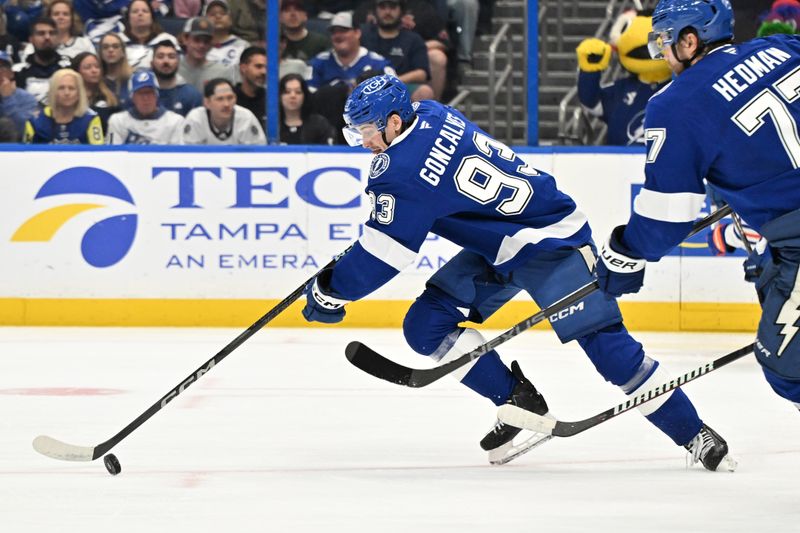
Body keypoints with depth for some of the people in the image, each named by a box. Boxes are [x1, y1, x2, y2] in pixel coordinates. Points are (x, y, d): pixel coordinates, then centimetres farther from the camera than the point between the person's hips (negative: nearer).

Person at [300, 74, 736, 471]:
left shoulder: (407, 170, -26)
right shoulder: (428, 114, 0)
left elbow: (383, 254, -21)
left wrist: (329, 292, -9)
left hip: (550, 246, -10)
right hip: (496, 247, 10)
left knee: (603, 341, -16)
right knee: (426, 326, 0)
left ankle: (694, 434, -11)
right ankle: (521, 404, 5)